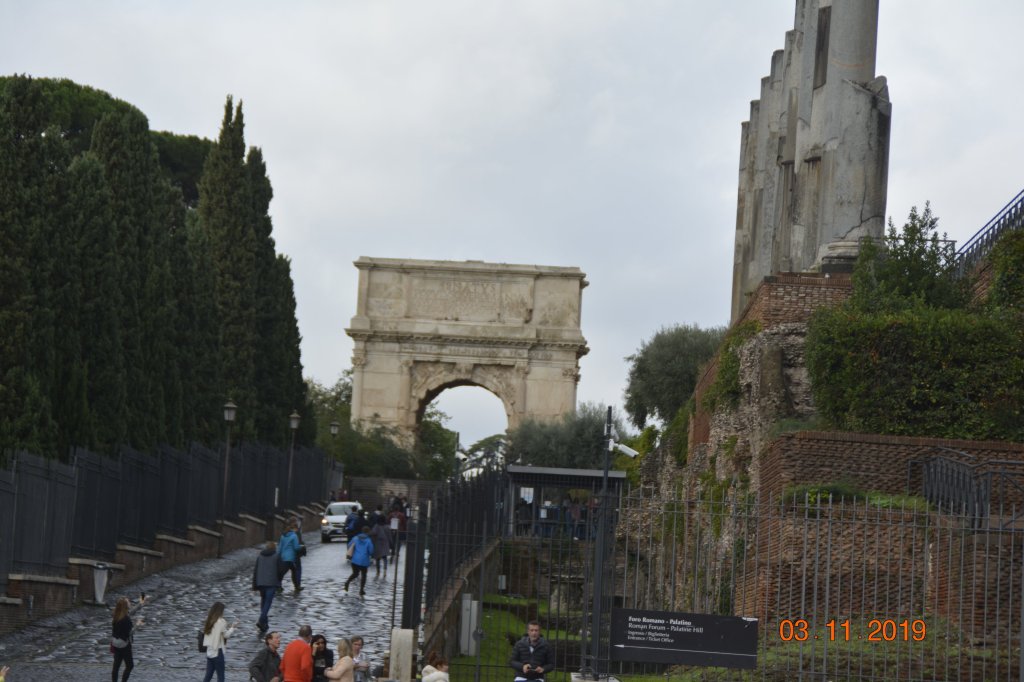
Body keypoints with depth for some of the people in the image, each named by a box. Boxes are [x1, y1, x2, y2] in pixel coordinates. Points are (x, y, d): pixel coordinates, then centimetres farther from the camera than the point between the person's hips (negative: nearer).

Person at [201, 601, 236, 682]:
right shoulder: (221, 621, -15)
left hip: (209, 651, 7)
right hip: (217, 651, -7)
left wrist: (226, 627, 15)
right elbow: (226, 635, -9)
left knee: (208, 675, 12)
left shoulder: (209, 620, 7)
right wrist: (232, 628, 6)